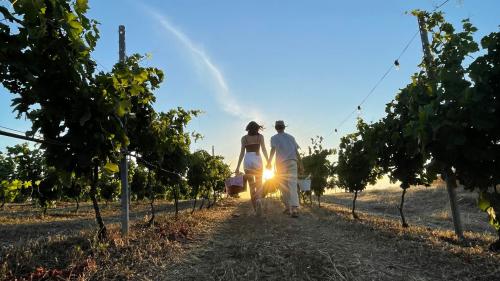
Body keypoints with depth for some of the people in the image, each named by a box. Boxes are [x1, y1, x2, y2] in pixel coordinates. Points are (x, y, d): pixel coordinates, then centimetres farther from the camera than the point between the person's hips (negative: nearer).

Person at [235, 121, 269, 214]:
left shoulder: (244, 138, 10)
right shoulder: (260, 136, 10)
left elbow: (242, 153, 3)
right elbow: (264, 150, 0)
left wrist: (238, 167, 3)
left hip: (247, 161, 1)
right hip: (257, 160, -1)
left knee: (251, 185, 9)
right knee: (259, 184, 5)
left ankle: (255, 208, 10)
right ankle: (258, 200, -25)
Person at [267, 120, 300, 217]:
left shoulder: (274, 138, 9)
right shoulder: (291, 137, 19)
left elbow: (273, 149, -7)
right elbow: (297, 151, 13)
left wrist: (269, 163, -11)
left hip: (281, 163, -2)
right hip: (292, 162, 2)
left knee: (283, 186, 9)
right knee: (292, 185, -9)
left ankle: (288, 207, 12)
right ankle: (294, 208, -25)